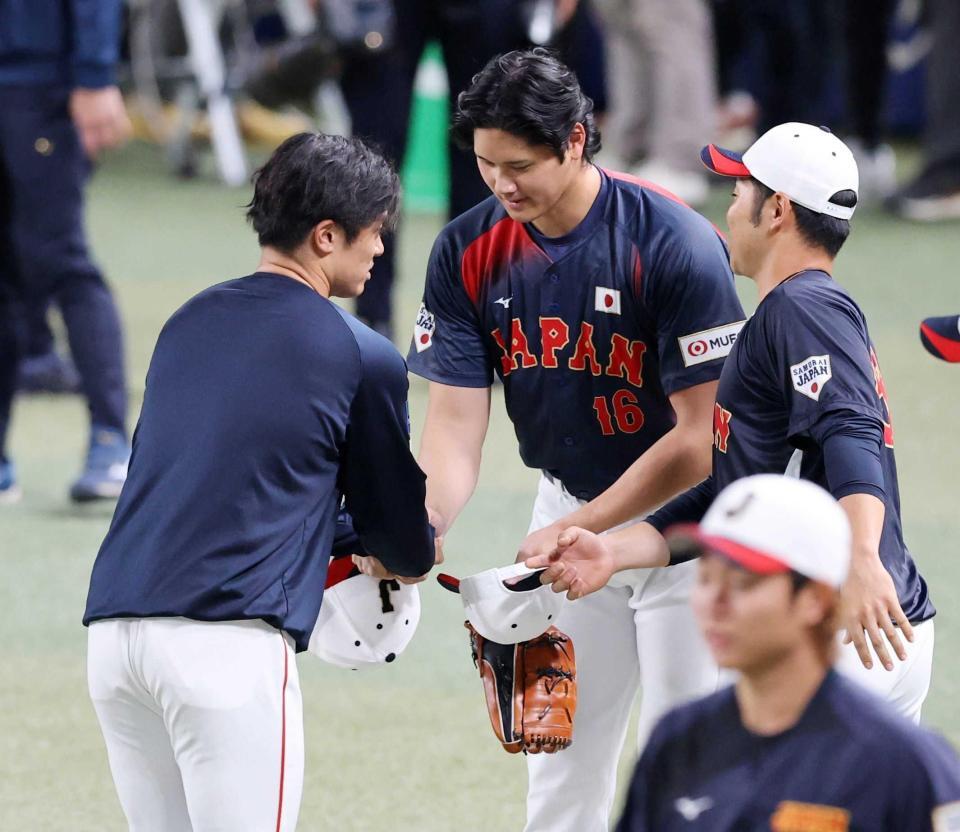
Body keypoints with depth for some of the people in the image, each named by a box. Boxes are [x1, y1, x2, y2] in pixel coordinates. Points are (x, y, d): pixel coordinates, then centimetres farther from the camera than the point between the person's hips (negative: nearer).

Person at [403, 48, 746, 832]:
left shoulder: (677, 245, -25)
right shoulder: (468, 252, -10)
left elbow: (698, 437, -23)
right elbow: (455, 422, -12)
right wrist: (421, 524, -31)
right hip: (569, 503, 5)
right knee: (561, 762, 10)